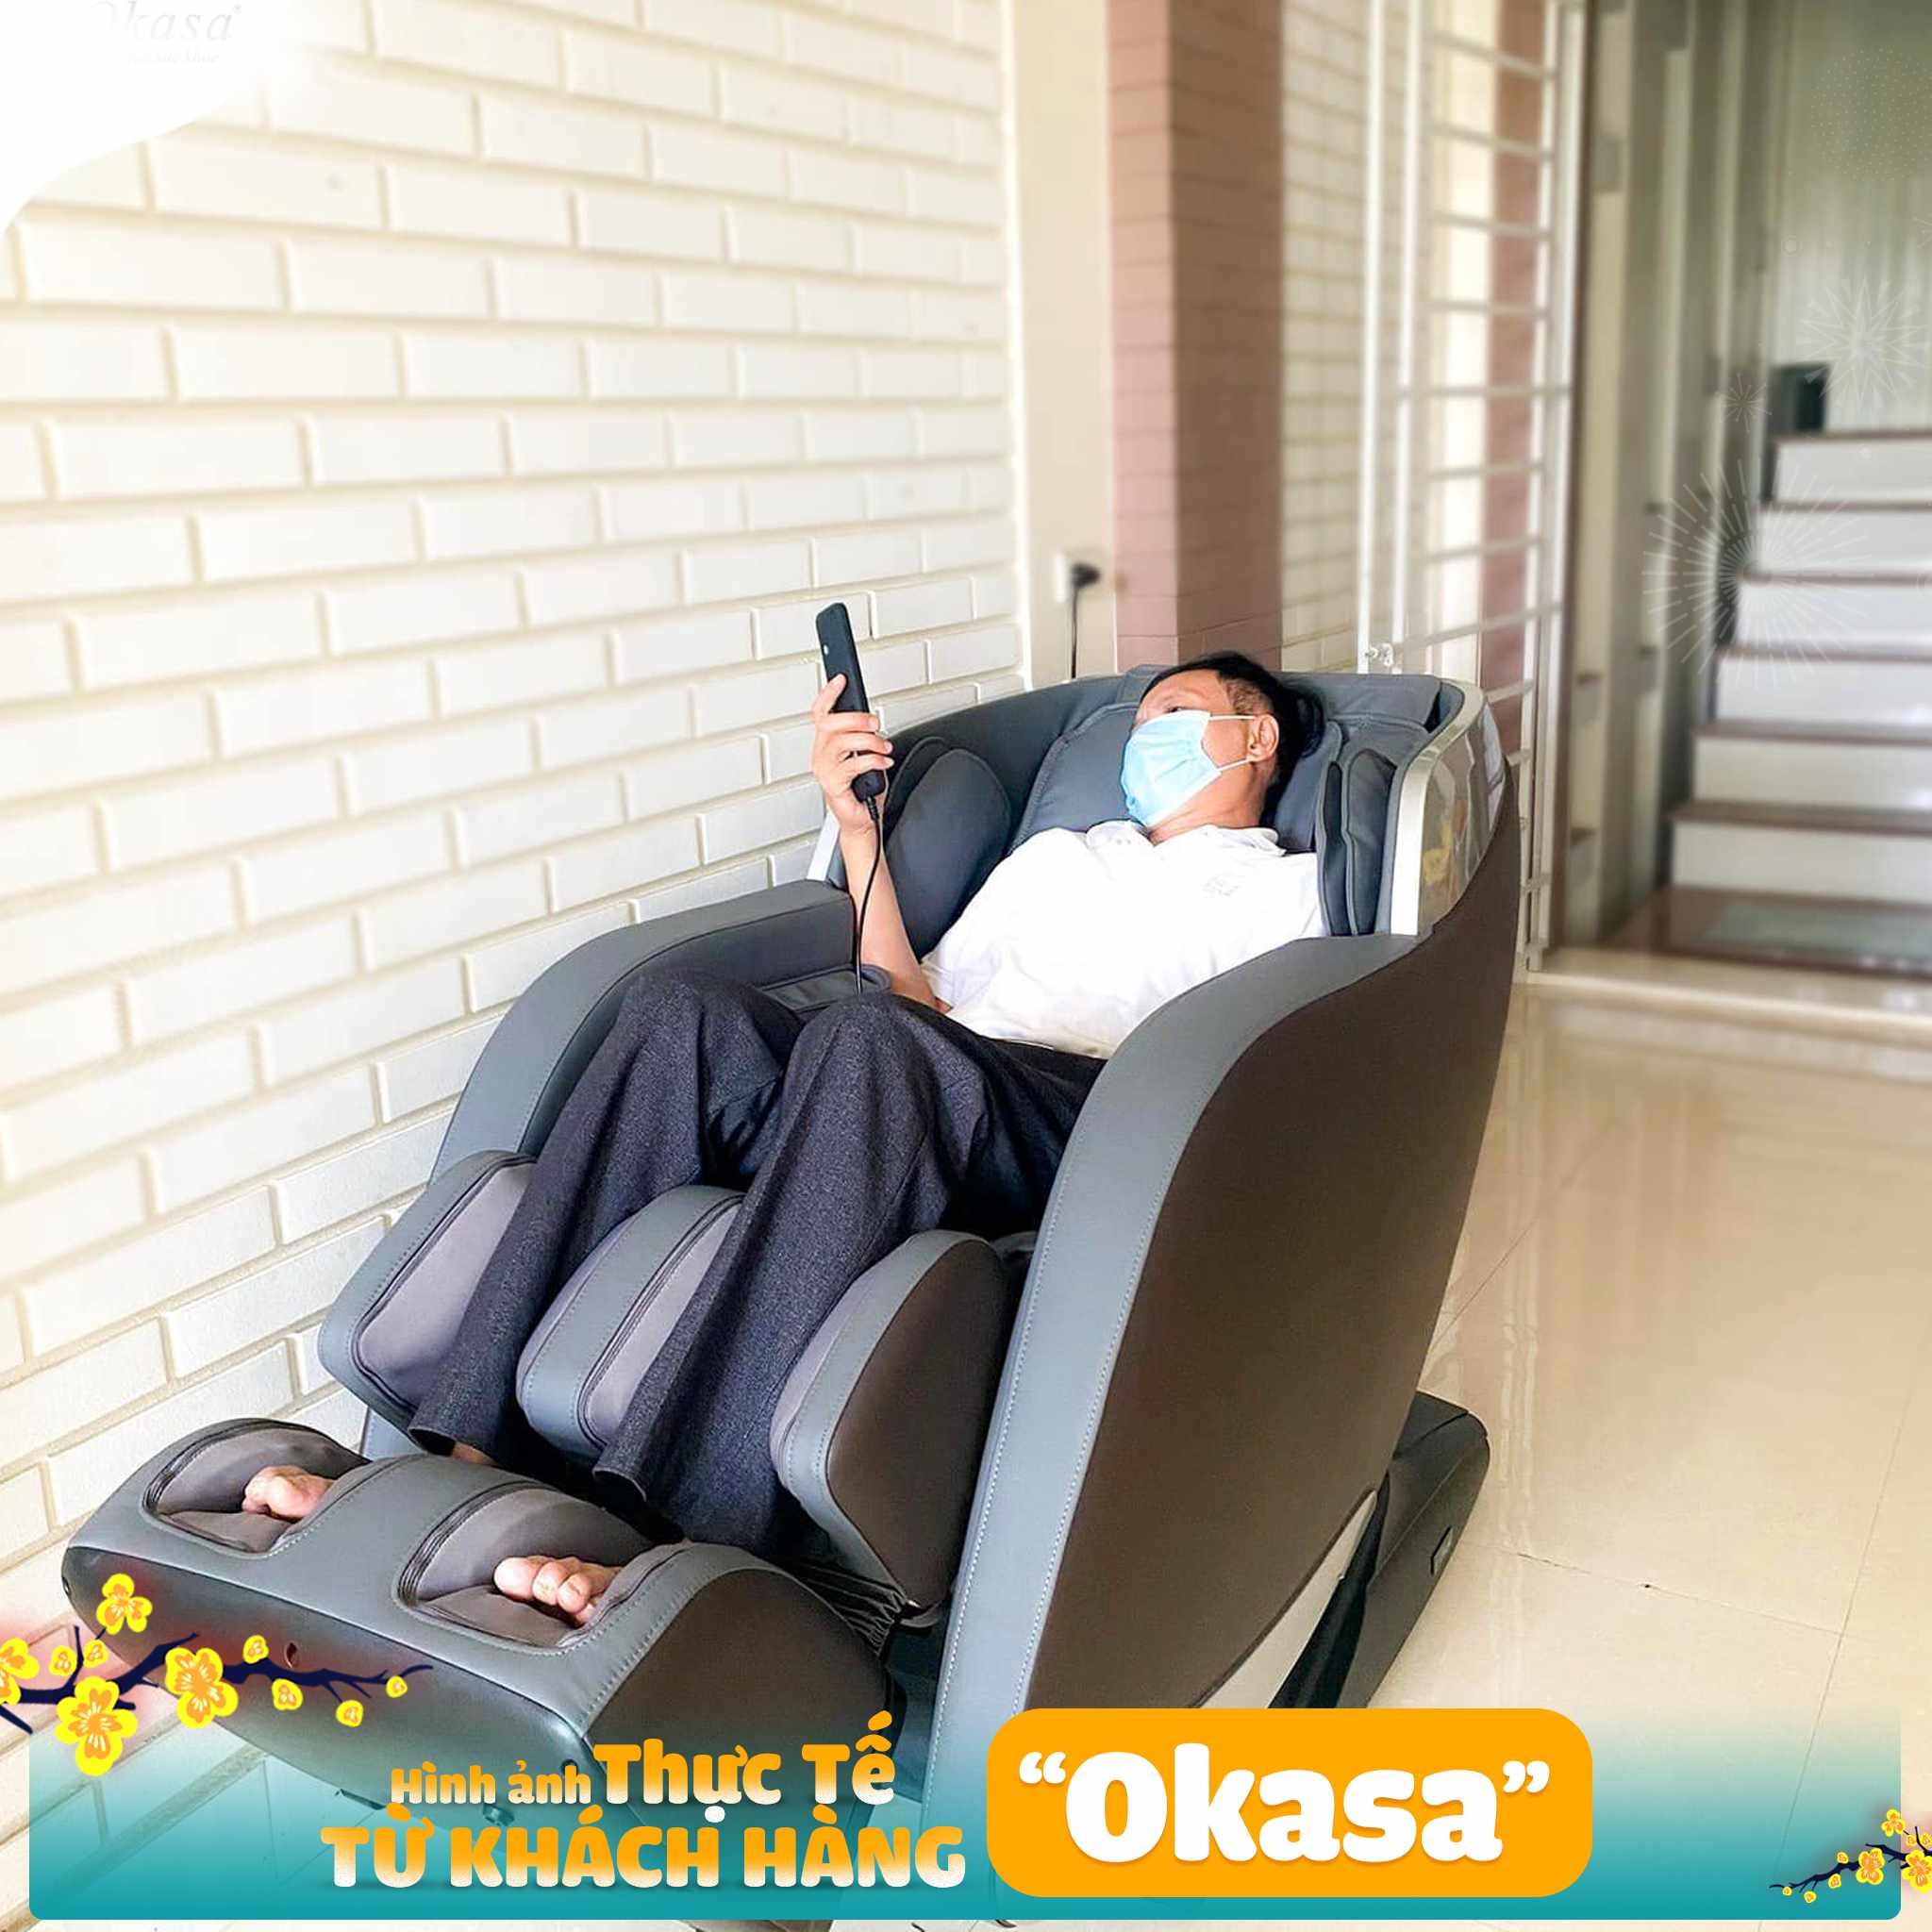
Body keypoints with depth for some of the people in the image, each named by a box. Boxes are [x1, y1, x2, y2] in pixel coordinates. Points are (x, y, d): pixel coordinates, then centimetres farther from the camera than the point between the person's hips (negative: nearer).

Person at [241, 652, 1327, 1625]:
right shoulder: (1054, 855, 39)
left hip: (1105, 1143, -4)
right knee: (682, 1008, -22)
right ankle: (472, 1450, -29)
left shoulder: (1288, 889, 23)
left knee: (871, 1042, -35)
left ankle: (691, 1542, -47)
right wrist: (859, 827, 16)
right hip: (924, 1108, 5)